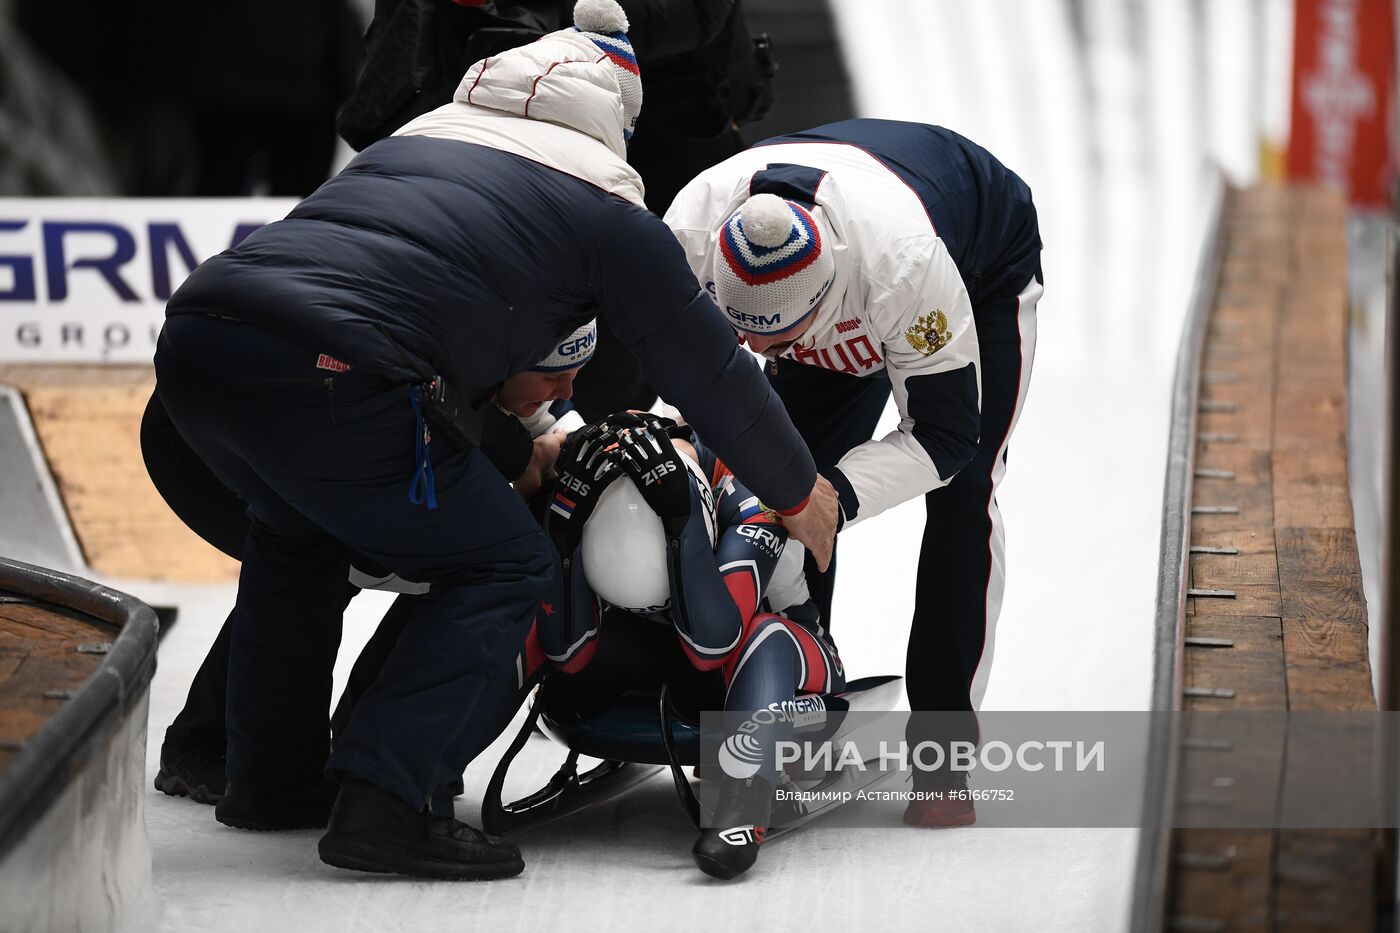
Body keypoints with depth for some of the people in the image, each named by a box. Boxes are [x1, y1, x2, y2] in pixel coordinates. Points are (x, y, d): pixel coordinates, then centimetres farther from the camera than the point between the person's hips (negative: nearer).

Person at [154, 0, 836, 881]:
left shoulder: (415, 140, 31)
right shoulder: (605, 208, 12)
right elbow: (707, 366, 20)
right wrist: (801, 491, 35)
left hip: (191, 337, 7)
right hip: (320, 376, -7)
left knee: (299, 528, 35)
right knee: (505, 566, 10)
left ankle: (269, 776, 37)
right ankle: (382, 802, -2)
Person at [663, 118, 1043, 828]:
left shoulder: (906, 263, -47)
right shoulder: (691, 234, -37)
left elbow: (945, 435, -36)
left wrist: (840, 495, -49)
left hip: (985, 273, -4)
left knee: (961, 494, -16)